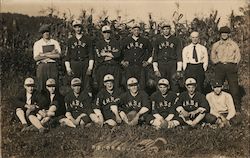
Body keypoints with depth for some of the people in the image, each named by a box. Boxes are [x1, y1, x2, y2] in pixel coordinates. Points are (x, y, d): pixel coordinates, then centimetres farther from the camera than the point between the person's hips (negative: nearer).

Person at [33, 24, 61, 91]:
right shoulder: (37, 44, 6)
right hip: (42, 66, -1)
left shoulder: (55, 43, 9)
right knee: (42, 87, -1)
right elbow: (36, 58, -5)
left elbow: (58, 55, -5)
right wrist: (50, 53, -7)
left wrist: (44, 55, -10)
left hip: (52, 66, 1)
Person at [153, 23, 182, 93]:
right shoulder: (158, 40, 11)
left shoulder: (176, 40, 6)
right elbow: (155, 55, 11)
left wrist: (179, 70, -4)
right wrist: (155, 69, 3)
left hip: (172, 65, -2)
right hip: (161, 65, 2)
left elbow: (179, 55, 3)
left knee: (174, 83, -7)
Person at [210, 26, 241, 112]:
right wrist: (218, 62, 5)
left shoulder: (234, 44, 12)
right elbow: (212, 57, 17)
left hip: (231, 67, -1)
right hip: (219, 67, 1)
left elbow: (238, 56, 11)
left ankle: (237, 108, 4)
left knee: (234, 87, -3)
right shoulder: (216, 45, 14)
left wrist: (234, 63, 0)